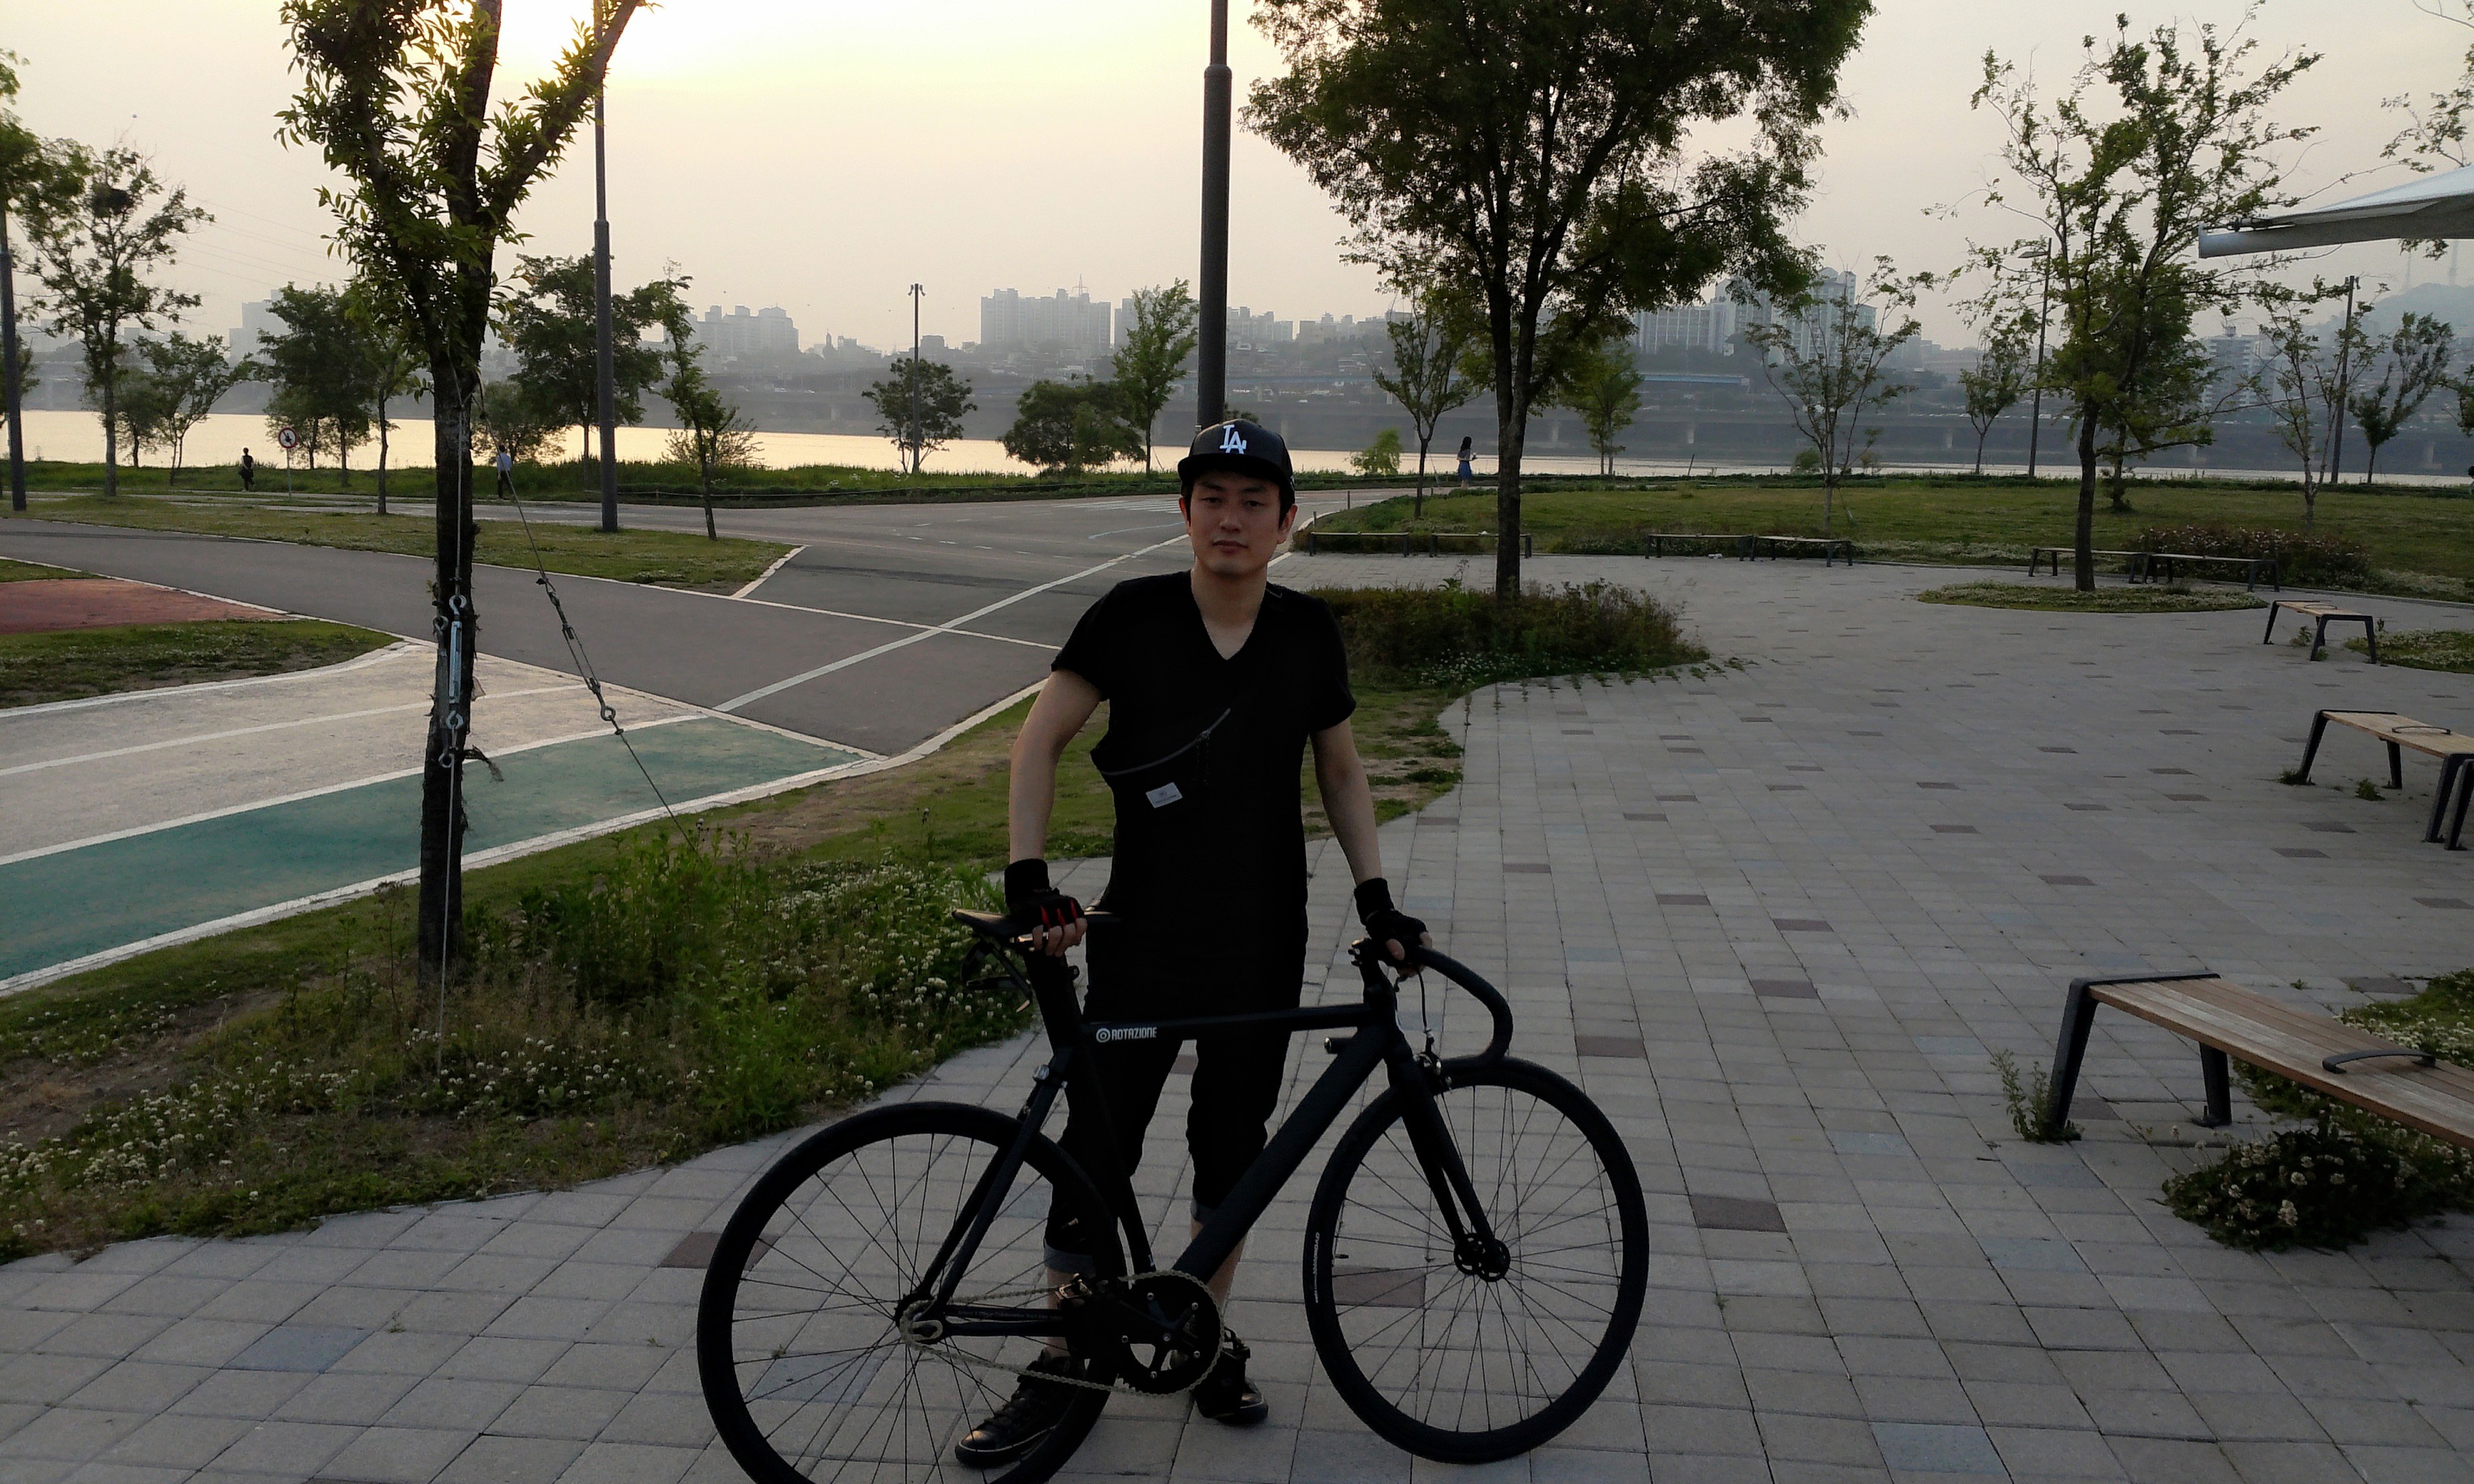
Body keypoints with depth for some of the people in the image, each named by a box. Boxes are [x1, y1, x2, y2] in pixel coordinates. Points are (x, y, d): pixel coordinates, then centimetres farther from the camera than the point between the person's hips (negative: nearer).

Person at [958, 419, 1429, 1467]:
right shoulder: (1133, 617, -9)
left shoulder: (1309, 634, -1)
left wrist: (1375, 896, 3)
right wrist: (1027, 878, -16)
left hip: (1261, 943, 2)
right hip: (1142, 935, -2)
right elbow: (1041, 739, -6)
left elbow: (1339, 767, 11)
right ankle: (1059, 1369, 18)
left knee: (1233, 1147, 12)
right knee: (1096, 1146, 2)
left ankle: (1208, 1341, 31)